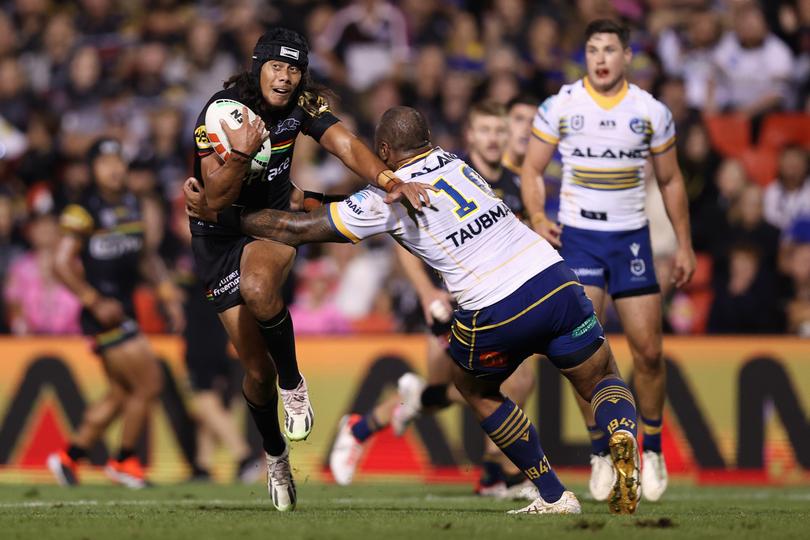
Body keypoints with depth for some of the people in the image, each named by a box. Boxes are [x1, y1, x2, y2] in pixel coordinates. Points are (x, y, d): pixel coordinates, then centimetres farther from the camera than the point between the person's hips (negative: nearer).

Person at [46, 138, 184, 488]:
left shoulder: (132, 206, 11)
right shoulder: (85, 212, -13)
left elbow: (147, 256, 23)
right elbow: (62, 264, -14)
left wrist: (167, 292, 12)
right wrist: (96, 302, -17)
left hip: (123, 309, 8)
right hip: (104, 312, -8)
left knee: (121, 394, 13)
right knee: (148, 384, -7)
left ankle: (69, 457, 22)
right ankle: (124, 462, 10)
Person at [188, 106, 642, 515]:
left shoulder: (386, 201, 1)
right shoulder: (455, 162, 19)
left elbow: (298, 230, 9)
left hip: (496, 313, -4)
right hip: (555, 278, 4)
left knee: (476, 388, 26)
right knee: (604, 380, 19)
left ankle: (554, 496, 21)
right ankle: (621, 433, -17)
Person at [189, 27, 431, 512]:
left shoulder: (303, 105, -10)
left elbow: (346, 144, -23)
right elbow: (217, 200, -23)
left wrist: (390, 181, -40)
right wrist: (242, 154, -40)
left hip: (275, 219, 1)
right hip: (220, 235, -1)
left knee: (258, 287, -37)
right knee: (257, 371, -1)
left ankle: (293, 385, -12)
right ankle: (275, 455, 26)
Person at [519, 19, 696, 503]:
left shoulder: (652, 112, 1)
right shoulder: (559, 107, -2)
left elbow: (671, 181, 11)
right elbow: (532, 168, 5)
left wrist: (684, 246, 8)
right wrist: (538, 217, -12)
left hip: (632, 237, 1)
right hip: (577, 238, -1)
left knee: (648, 351, -1)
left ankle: (653, 451, 16)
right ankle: (601, 454, 1)